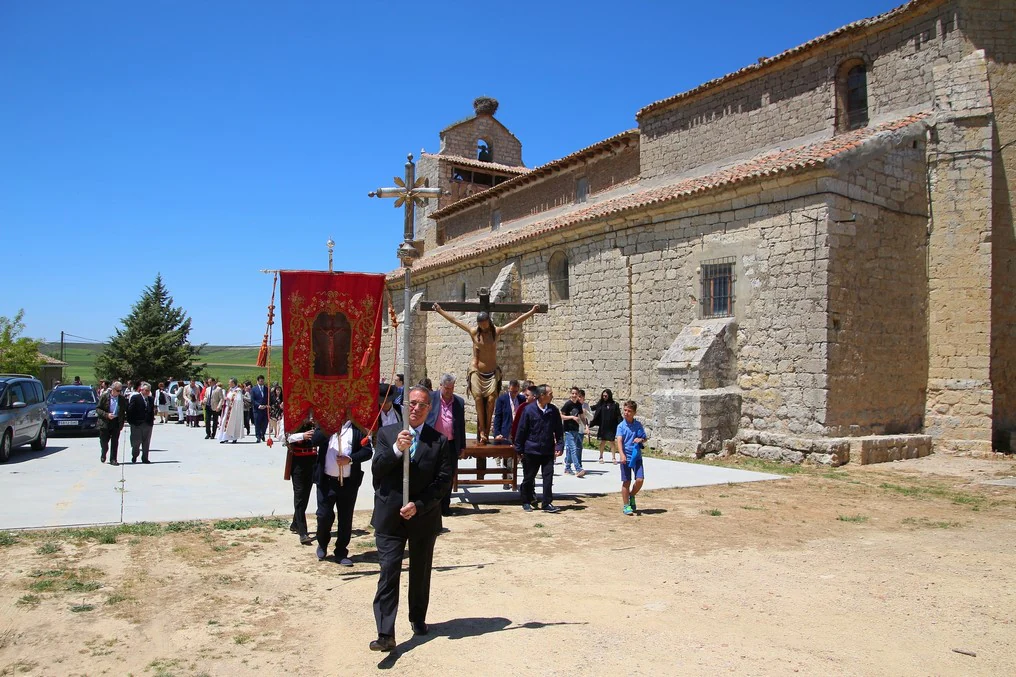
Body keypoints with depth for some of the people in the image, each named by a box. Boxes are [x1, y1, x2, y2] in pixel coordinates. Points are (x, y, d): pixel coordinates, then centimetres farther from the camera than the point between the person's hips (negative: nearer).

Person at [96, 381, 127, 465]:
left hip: (116, 423, 2)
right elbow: (98, 409, -3)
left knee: (115, 442, 0)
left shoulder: (122, 399, 4)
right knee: (104, 441, 5)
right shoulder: (104, 396, -4)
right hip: (105, 422, -2)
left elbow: (124, 411, 11)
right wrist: (106, 415, -18)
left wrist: (122, 422, 2)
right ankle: (103, 455, 34)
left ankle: (113, 460, 7)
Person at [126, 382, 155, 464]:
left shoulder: (151, 399, 10)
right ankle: (134, 457, 25)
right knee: (136, 442, 4)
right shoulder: (135, 398, -5)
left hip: (148, 424, 4)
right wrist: (131, 421, -11)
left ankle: (145, 458, 15)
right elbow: (130, 410, -8)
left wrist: (152, 421, 3)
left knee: (146, 442, 7)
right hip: (137, 424, -4)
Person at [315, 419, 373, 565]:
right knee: (324, 515, 3)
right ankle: (322, 544, 31)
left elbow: (368, 451, -5)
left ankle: (341, 552, 21)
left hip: (349, 482, 0)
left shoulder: (357, 428, 0)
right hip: (326, 480, 1)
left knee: (346, 519, 7)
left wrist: (350, 459, -19)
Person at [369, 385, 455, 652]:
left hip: (424, 517, 1)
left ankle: (418, 618, 36)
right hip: (390, 517, 0)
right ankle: (385, 633, -5)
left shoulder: (440, 441, -3)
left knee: (420, 572, 15)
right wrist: (396, 449, -25)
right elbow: (376, 470, -9)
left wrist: (418, 505, -16)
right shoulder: (387, 434, 1)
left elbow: (444, 482, -7)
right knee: (389, 571, -7)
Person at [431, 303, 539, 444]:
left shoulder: (496, 331, 3)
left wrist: (532, 311, 5)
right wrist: (440, 310, 11)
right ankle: (482, 431, -14)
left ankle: (486, 431, -12)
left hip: (492, 373, 0)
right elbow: (454, 320, 8)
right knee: (478, 398, -15)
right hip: (476, 372, 0)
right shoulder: (473, 332, 2)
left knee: (491, 398, -15)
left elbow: (517, 321, 5)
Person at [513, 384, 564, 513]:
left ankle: (547, 503, 6)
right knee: (529, 478, 10)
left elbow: (559, 431, 7)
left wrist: (559, 446, -3)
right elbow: (521, 430, -5)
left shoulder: (553, 411, 0)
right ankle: (526, 502, 26)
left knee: (548, 477, -1)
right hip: (531, 450, -2)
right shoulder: (529, 410, -11)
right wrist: (519, 449, -3)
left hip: (548, 451, 2)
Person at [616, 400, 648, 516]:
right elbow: (619, 441, -14)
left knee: (640, 480, -7)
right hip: (626, 457, -2)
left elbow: (645, 438, 14)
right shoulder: (621, 426, -3)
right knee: (626, 482, 3)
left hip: (637, 456, 2)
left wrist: (641, 439, -11)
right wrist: (622, 454, -29)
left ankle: (632, 496, 21)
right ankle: (626, 505, 15)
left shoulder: (638, 425, 5)